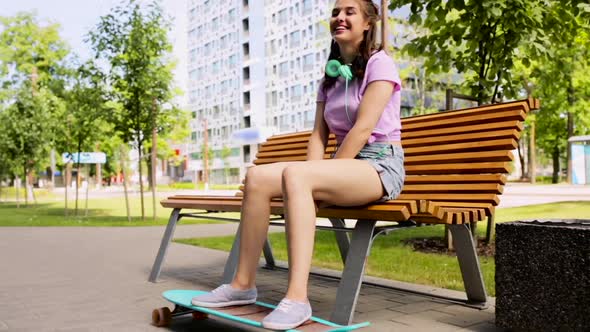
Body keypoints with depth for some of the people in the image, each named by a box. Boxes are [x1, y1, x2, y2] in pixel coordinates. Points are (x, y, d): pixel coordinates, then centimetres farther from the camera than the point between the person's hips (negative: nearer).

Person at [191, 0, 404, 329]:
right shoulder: (330, 76, 18)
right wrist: (315, 184, -8)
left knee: (295, 174, -35)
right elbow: (319, 134, 9)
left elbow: (363, 129, -15)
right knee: (257, 176, -16)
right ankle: (243, 284, -11)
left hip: (381, 166, -6)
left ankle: (298, 299, -39)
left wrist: (317, 179, -17)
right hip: (344, 164, 7)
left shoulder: (380, 64, -3)